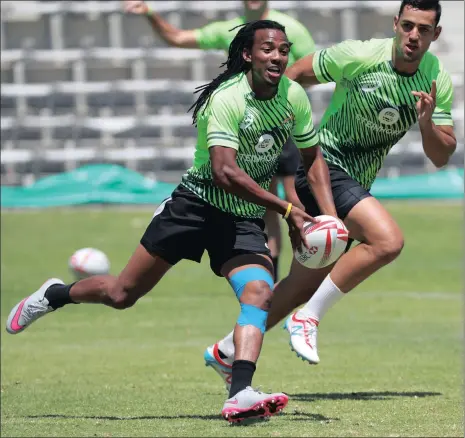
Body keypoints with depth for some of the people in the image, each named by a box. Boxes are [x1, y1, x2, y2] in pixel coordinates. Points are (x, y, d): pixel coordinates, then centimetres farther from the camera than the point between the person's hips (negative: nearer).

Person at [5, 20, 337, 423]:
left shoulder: (294, 96, -3)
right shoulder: (226, 99, -23)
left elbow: (313, 160, 11)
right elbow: (224, 171, -33)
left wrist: (330, 218, -3)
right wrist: (286, 209, -35)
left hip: (246, 220, 4)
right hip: (198, 204, -4)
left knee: (259, 293, -24)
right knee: (122, 294, 3)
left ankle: (240, 395, -35)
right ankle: (55, 295, 33)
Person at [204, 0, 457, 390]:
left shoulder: (438, 82, -4)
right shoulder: (359, 57, -19)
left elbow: (441, 157, -3)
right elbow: (296, 76, -5)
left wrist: (427, 123, -23)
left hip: (356, 184, 7)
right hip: (324, 165, -7)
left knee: (305, 285, 11)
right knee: (388, 240, -28)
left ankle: (227, 352, 26)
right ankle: (308, 319, -17)